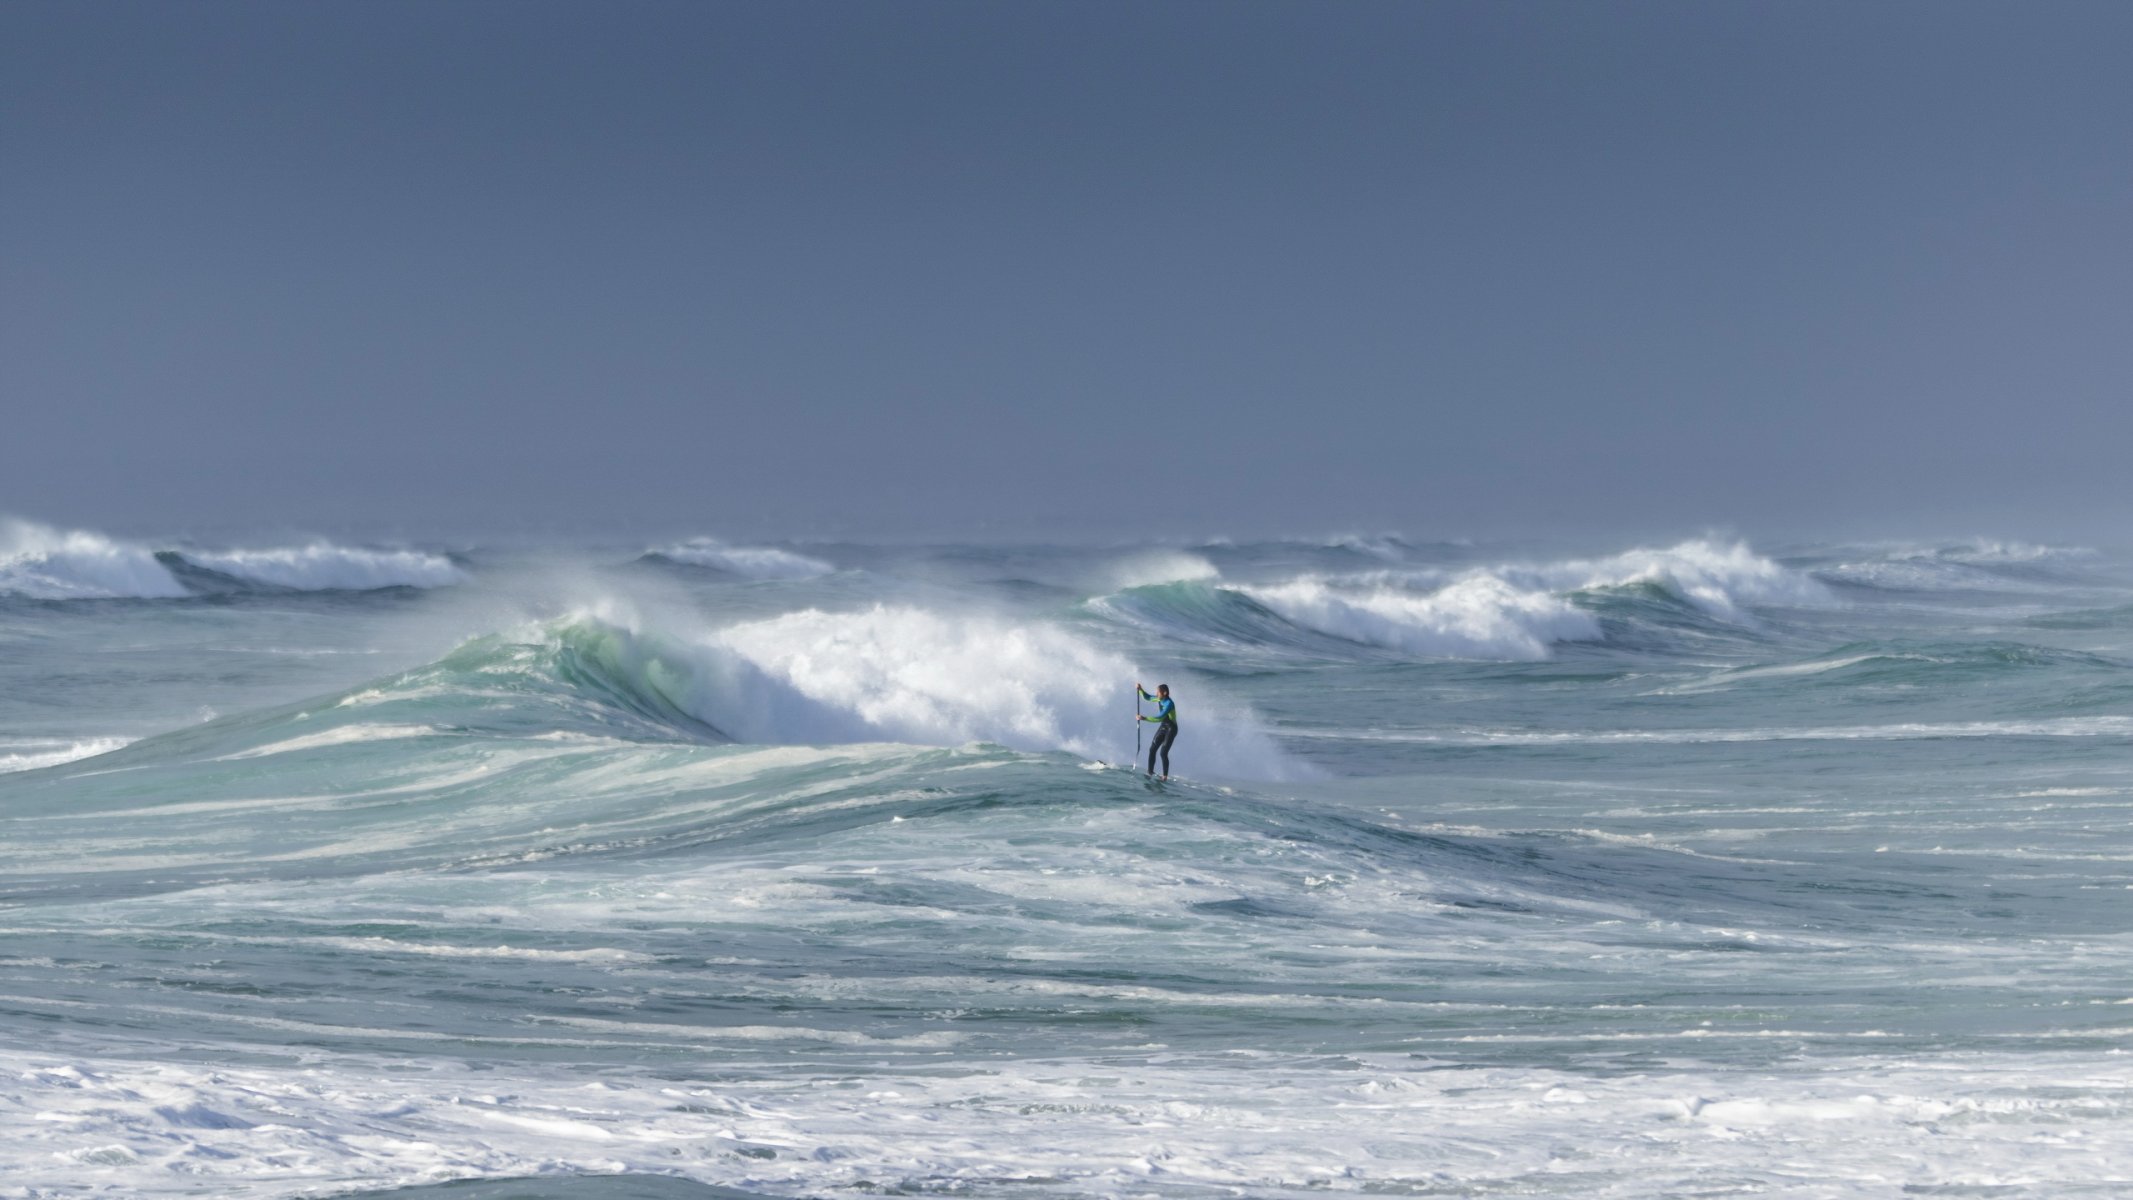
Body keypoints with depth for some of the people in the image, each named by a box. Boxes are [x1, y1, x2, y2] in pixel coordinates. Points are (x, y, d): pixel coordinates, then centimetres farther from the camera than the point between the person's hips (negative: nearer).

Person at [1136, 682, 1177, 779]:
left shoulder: (1169, 703, -27)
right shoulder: (1160, 699, -2)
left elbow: (1160, 717, -36)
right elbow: (1147, 697, 17)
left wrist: (1144, 718, -38)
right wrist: (1140, 690, 0)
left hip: (1171, 728, -8)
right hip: (1163, 726, 8)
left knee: (1163, 752, -14)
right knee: (1152, 748, 3)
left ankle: (1165, 776, -6)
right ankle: (1150, 771, 12)